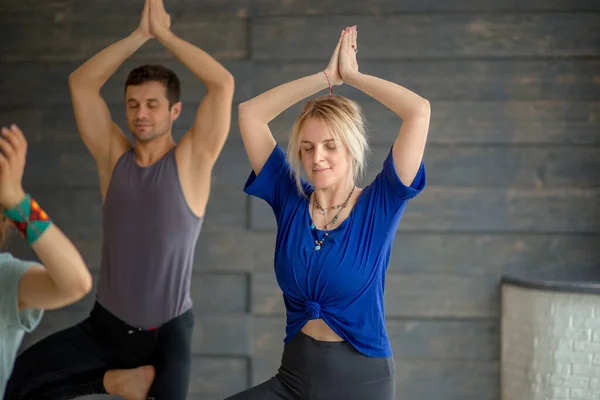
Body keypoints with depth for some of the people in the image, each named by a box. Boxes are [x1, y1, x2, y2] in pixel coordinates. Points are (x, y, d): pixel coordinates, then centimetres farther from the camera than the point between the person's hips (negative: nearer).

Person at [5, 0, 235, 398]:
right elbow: (81, 83, 2)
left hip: (167, 331, -3)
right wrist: (140, 34, -3)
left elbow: (223, 84, -15)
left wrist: (163, 32, -10)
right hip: (107, 325, 3)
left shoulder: (191, 161, -5)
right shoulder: (114, 157, 4)